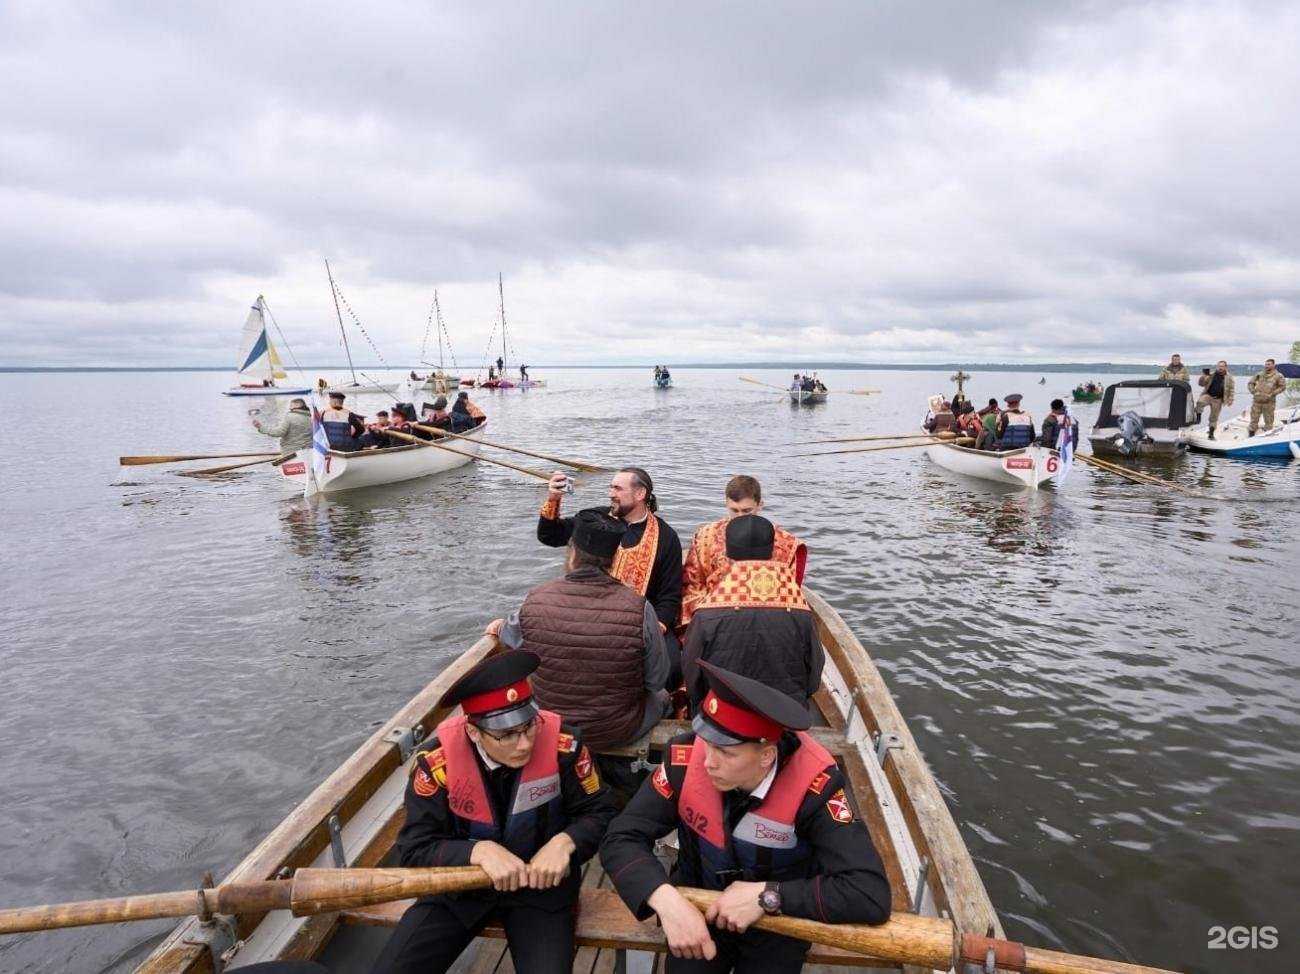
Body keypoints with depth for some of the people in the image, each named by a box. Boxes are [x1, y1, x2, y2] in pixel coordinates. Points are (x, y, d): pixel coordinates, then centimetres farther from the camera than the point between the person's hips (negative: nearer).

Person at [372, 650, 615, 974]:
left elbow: (599, 813, -7)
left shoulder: (563, 744, -21)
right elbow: (414, 851, -16)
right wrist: (480, 851, -32)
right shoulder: (437, 762, -22)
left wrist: (564, 842, -27)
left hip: (542, 880, 0)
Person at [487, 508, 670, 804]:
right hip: (618, 731, -2)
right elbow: (657, 680, -13)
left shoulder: (534, 601, -19)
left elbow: (511, 637, 5)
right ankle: (622, 786, 36)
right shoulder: (638, 609, -26)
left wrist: (499, 626, 29)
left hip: (550, 727, 3)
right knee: (661, 697, 29)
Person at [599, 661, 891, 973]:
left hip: (780, 922, -1)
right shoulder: (685, 760, -25)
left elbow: (871, 895, -34)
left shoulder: (813, 786, -32)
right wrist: (667, 902, -36)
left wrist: (766, 896, -34)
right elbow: (621, 840, -19)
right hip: (697, 909, 1)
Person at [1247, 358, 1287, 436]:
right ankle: (1251, 436, 17)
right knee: (1254, 418, 7)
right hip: (1257, 401, 2)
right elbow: (1250, 383, 13)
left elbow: (1282, 387, -1)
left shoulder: (1278, 376, -2)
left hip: (1269, 402, -2)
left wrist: (1272, 394, -11)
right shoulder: (1259, 374, 7)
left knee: (1268, 420, 4)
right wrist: (1253, 392, -2)